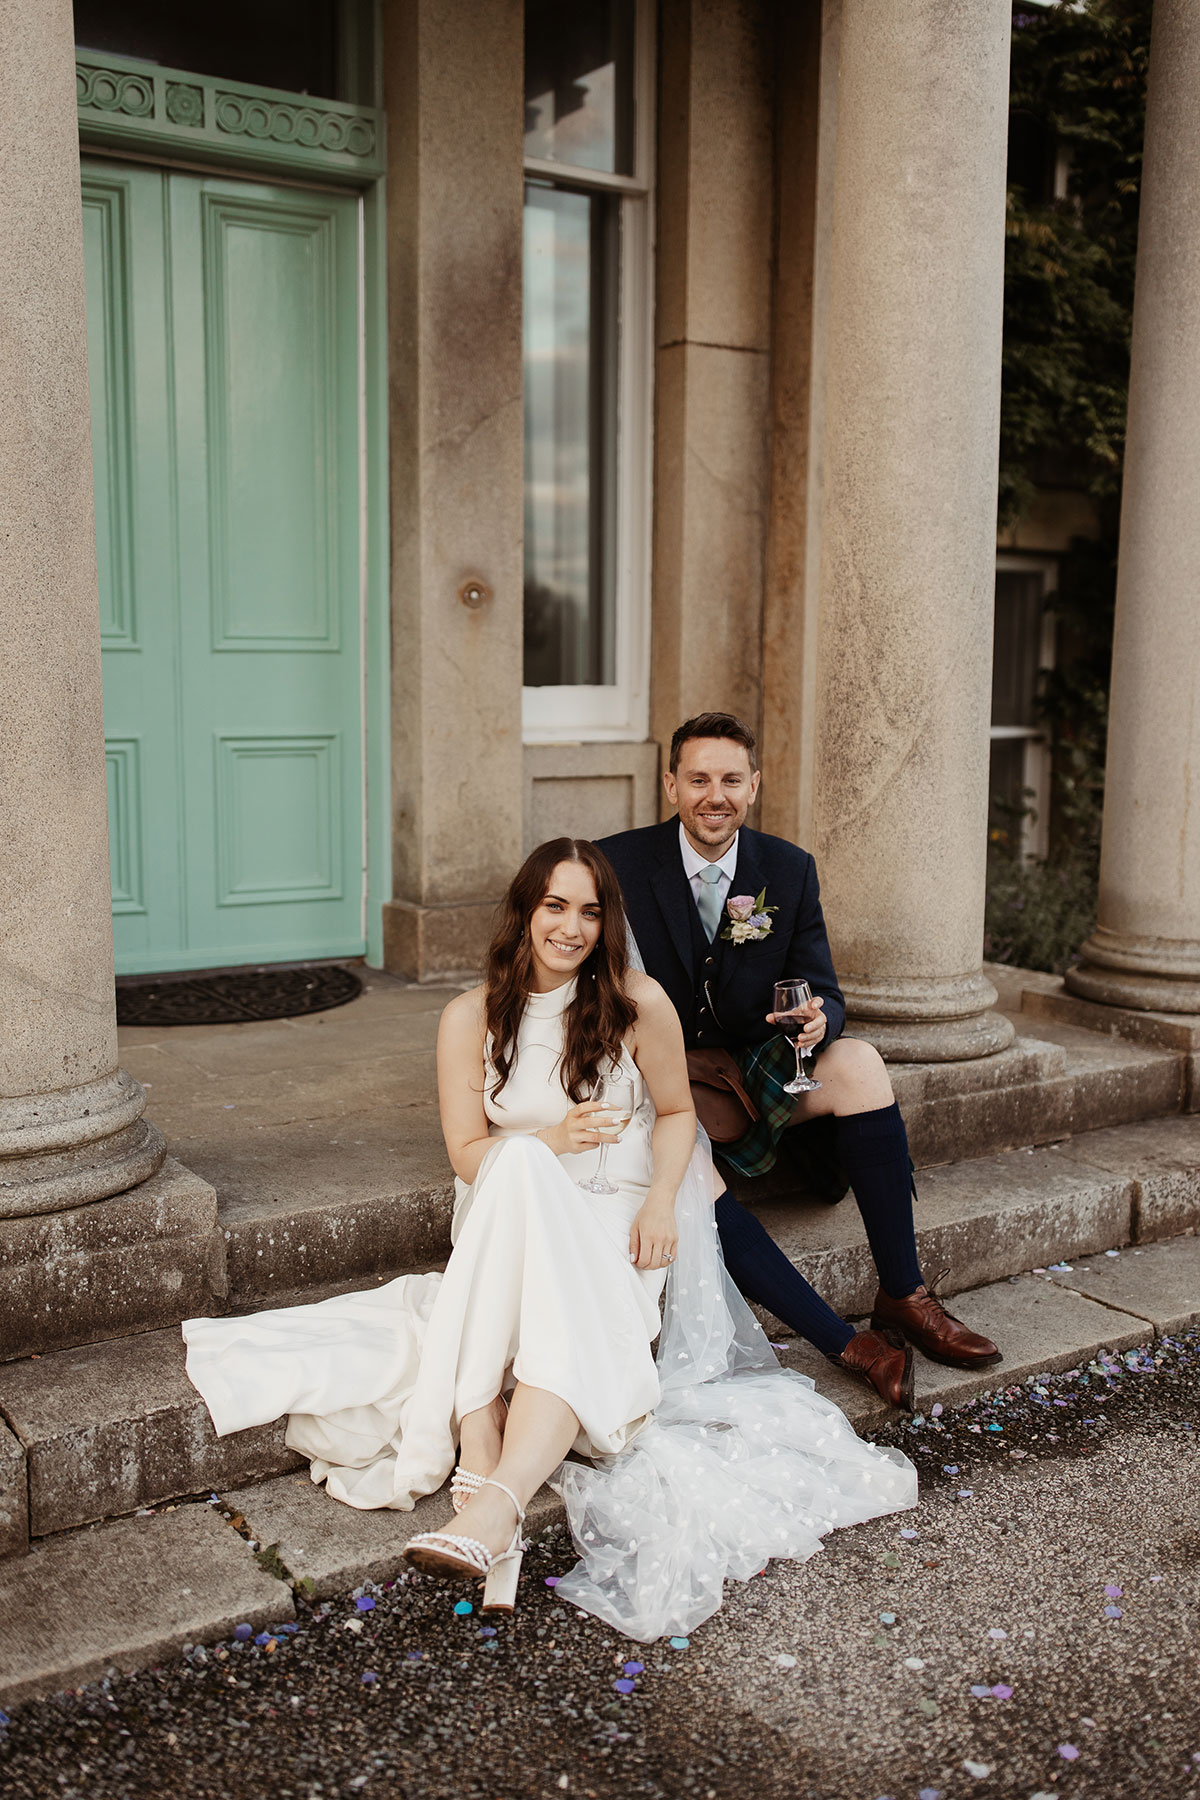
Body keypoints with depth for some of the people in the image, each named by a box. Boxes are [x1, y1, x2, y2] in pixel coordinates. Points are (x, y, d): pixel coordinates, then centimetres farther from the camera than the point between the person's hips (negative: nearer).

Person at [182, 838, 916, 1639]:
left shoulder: (639, 1003, 0)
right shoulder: (471, 1018, 2)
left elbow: (676, 1109, 10)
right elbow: (468, 1153, 1)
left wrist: (661, 1199, -8)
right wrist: (552, 1140, -18)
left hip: (615, 1222, 0)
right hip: (514, 1221, 1)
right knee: (518, 1169, -37)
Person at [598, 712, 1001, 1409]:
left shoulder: (790, 869, 1)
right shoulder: (620, 864, -7)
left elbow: (824, 993, 3)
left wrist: (816, 1019, -24)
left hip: (754, 1072, 3)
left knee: (858, 1063, -26)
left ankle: (903, 1295, -16)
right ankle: (849, 1343, -26)